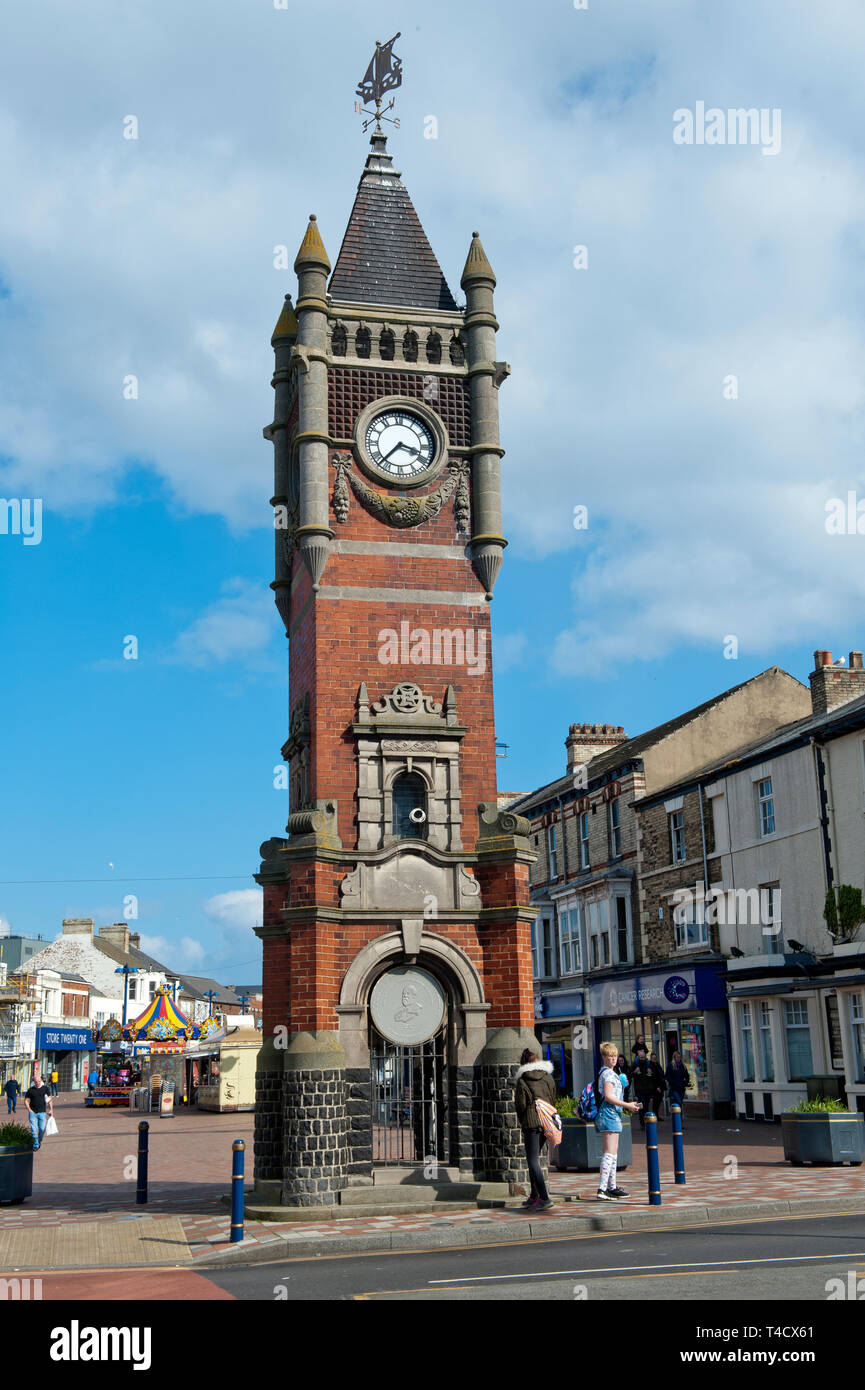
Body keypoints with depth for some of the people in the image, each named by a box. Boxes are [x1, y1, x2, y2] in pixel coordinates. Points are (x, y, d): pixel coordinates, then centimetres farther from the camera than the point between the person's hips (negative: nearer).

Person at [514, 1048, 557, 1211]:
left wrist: (523, 1123, 12)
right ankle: (534, 1195, 22)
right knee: (534, 1158, 18)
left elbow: (520, 1105, -3)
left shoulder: (522, 1081, -4)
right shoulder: (548, 1077, 10)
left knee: (533, 1161, -5)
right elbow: (553, 1100, 13)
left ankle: (544, 1198, -15)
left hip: (531, 1122, -6)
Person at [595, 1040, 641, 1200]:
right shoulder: (608, 1073, -13)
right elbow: (608, 1096, -20)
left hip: (612, 1114, 11)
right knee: (609, 1152, -14)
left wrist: (628, 1104, 24)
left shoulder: (606, 1072, 19)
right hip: (610, 1114, -11)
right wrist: (627, 1105, -14)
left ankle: (612, 1187, 21)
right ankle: (602, 1188, -19)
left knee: (613, 1153, 15)